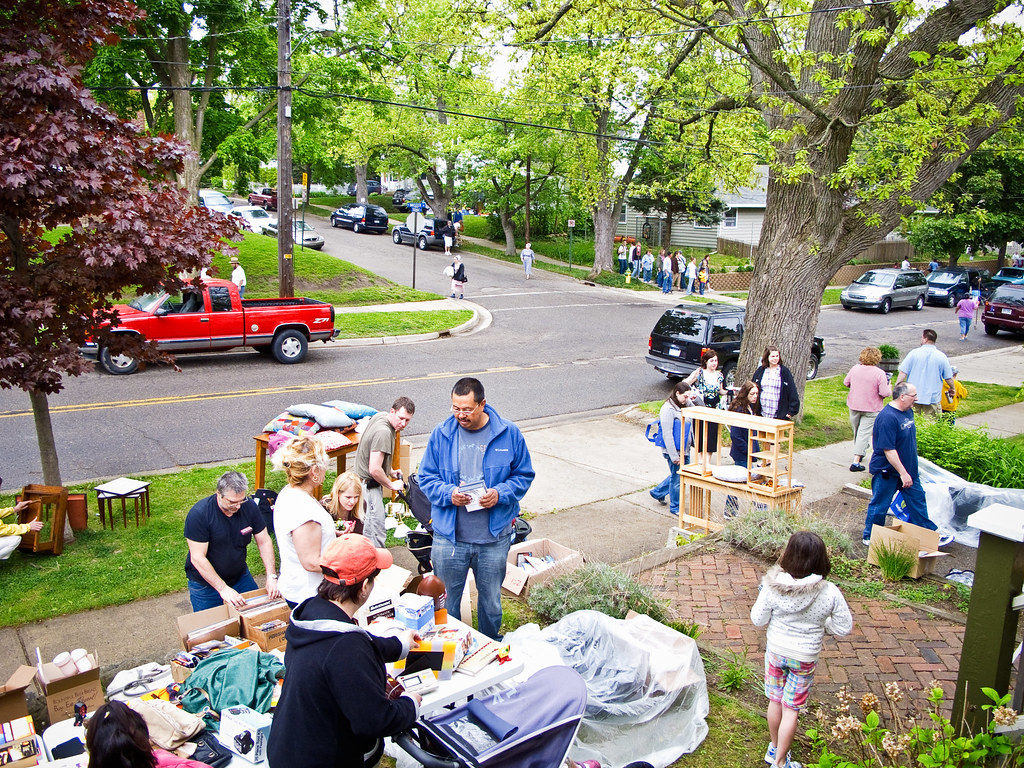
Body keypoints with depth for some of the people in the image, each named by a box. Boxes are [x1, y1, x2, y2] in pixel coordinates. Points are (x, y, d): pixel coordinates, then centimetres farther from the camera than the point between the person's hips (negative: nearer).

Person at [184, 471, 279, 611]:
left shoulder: (249, 506, -13)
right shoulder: (198, 514, -25)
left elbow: (264, 542, -5)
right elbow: (197, 558, -25)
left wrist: (271, 576, -17)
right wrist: (223, 589, -29)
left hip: (240, 577, 4)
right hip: (206, 583, -4)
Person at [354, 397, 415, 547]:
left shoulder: (379, 416, 3)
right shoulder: (384, 432, -28)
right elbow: (374, 469, -31)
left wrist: (390, 471, 16)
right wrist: (392, 485, -16)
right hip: (369, 484, -11)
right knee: (377, 531, -8)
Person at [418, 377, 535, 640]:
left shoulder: (509, 434, -5)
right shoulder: (441, 434, -3)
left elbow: (524, 475, 3)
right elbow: (426, 477, 4)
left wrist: (500, 493, -15)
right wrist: (448, 493, -16)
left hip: (494, 537, 0)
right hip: (449, 536, 0)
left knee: (491, 601, 18)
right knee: (446, 600, 14)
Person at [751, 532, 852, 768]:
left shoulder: (772, 587, -23)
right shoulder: (829, 593, -24)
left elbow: (757, 619, -11)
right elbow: (844, 627, -11)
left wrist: (762, 595, 5)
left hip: (775, 651, 1)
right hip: (804, 657, -1)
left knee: (775, 700, 22)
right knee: (791, 709, 14)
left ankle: (774, 748, 43)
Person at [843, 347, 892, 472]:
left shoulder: (855, 368, -4)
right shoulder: (880, 373, -17)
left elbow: (846, 383, 7)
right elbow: (885, 393, -18)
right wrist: (889, 388, 3)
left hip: (853, 406, 4)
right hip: (871, 409, -4)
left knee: (857, 430, 22)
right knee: (864, 433, -2)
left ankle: (860, 452, 41)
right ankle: (856, 462, -8)